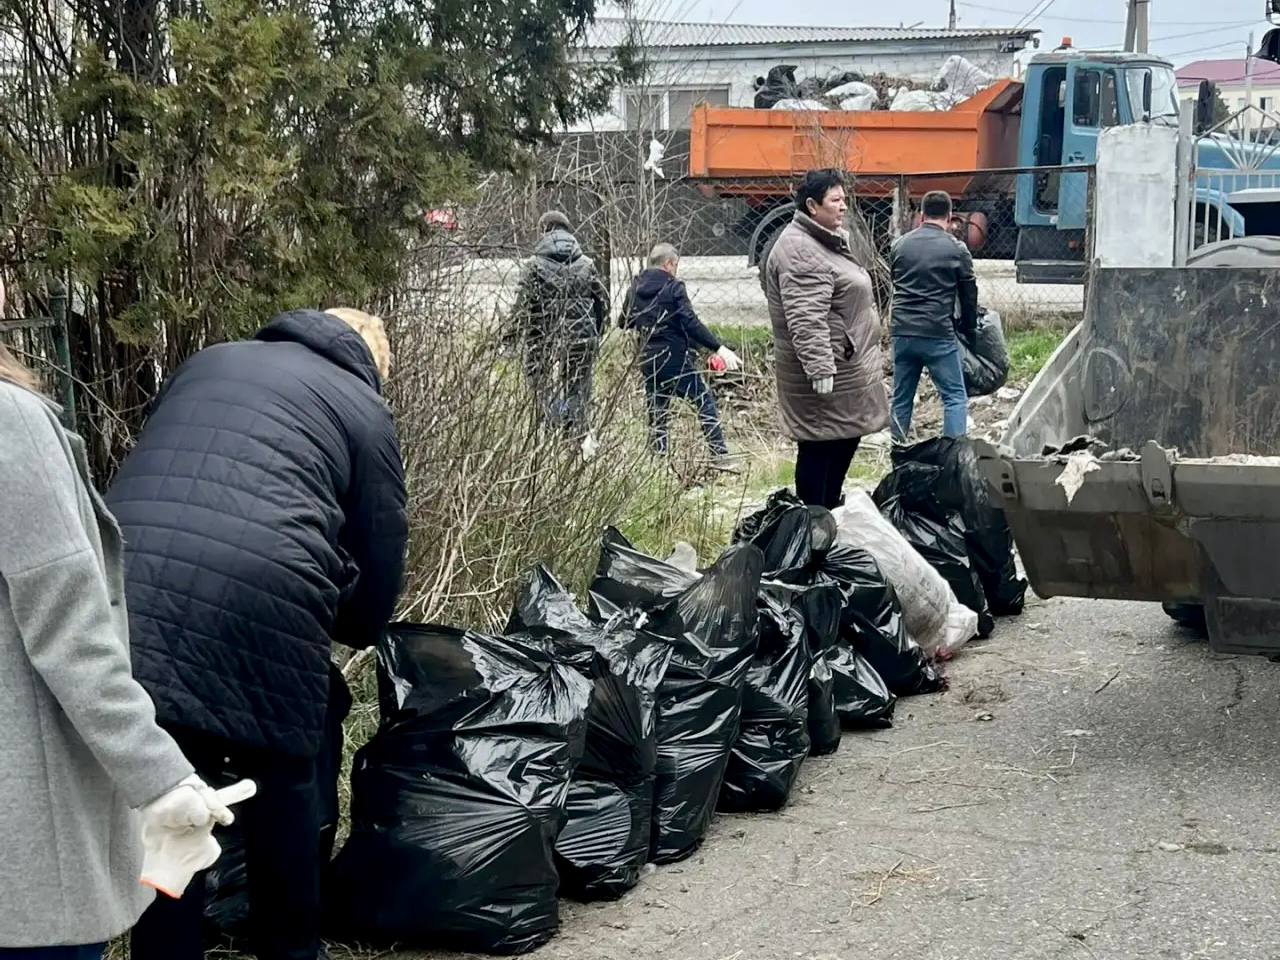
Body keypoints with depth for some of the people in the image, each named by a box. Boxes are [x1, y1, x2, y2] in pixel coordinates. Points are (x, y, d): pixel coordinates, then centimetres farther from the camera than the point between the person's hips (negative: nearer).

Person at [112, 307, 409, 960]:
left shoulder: (206, 362, 30)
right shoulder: (362, 409, 16)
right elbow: (380, 566, 16)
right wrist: (350, 630, 37)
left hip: (130, 595, 4)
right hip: (259, 602, -3)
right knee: (286, 783, 17)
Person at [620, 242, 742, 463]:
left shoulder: (636, 288, 7)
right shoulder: (673, 287, -9)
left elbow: (624, 323, 17)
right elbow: (691, 323, -18)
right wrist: (719, 348, -21)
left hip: (648, 360, 5)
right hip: (676, 358, -5)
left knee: (657, 412, 12)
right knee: (705, 403, 2)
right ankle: (720, 455, -4)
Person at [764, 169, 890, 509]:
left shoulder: (828, 242, 18)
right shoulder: (800, 251, -18)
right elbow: (806, 321, -26)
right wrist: (820, 369, -29)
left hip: (845, 369, 11)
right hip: (827, 376, -11)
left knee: (843, 445, 17)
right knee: (820, 454, -5)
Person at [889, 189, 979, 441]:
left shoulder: (900, 245, 8)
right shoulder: (956, 249, -2)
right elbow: (968, 294, 4)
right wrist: (968, 327, 19)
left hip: (902, 332, 4)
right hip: (938, 334, -4)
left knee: (901, 399, 12)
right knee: (955, 397, 2)